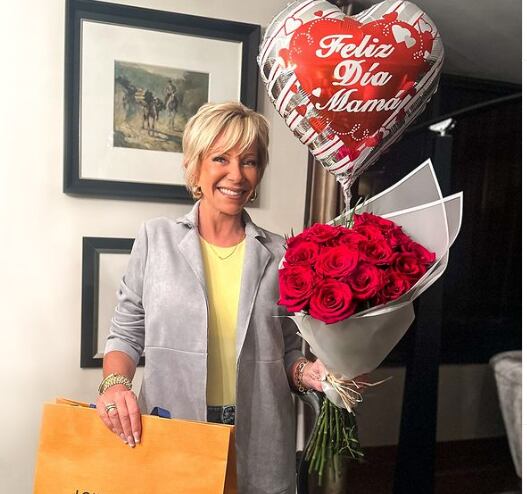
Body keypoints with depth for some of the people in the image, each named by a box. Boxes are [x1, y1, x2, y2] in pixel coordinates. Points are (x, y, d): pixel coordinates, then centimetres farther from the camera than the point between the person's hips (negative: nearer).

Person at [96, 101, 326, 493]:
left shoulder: (279, 255, -2)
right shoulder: (156, 238, -3)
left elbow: (287, 349, 5)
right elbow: (126, 335, 2)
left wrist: (308, 372, -14)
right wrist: (115, 383, -15)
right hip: (165, 439, -1)